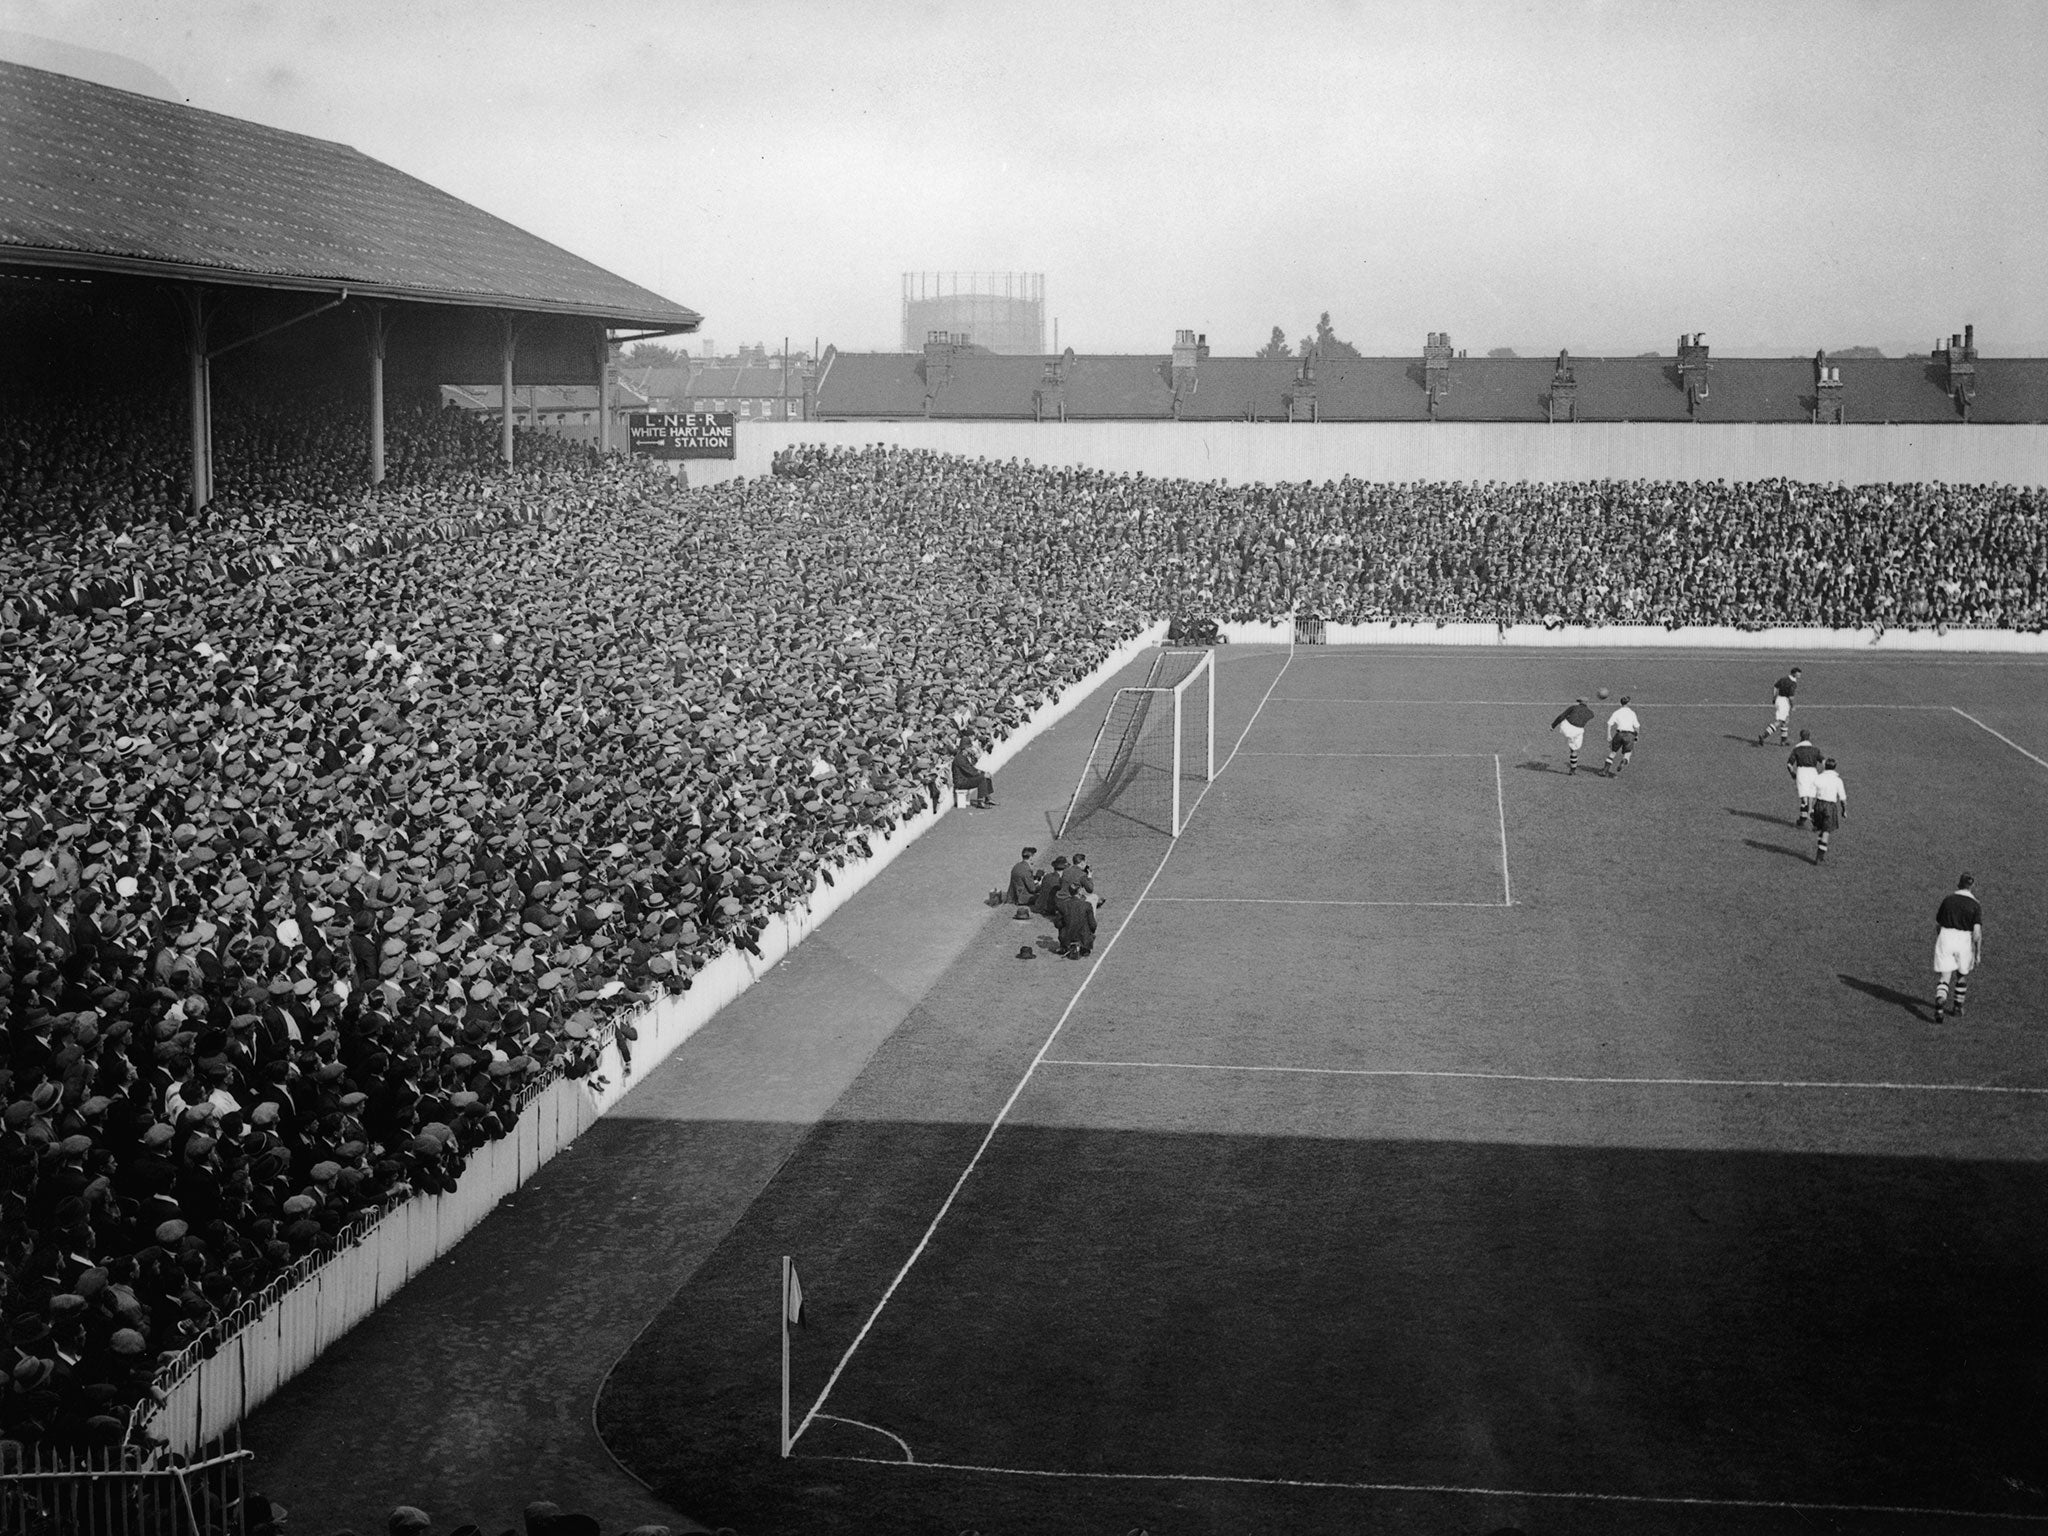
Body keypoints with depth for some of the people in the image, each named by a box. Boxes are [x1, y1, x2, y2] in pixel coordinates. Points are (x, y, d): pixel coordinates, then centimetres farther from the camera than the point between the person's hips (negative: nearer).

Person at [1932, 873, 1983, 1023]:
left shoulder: (1947, 899, 3)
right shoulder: (1975, 905, -5)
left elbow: (1938, 924, 10)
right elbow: (1977, 932, -11)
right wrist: (1978, 954, -5)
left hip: (1945, 938, 1)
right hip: (1964, 942, -1)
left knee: (1943, 978, -1)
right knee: (1962, 976, 24)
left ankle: (1940, 1003, -28)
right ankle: (1958, 1008, 34)